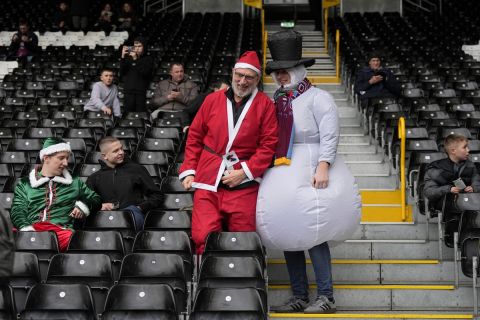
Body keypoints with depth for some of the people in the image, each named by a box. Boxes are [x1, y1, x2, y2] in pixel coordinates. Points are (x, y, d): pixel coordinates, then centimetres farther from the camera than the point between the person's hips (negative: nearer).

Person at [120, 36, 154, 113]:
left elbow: (145, 72, -10)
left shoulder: (148, 59, 4)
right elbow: (122, 72, 6)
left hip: (141, 92, -2)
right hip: (128, 91, 2)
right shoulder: (128, 58, 11)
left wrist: (136, 59, -14)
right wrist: (123, 57, -3)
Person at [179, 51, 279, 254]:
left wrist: (245, 172, -9)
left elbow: (269, 144, -2)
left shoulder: (265, 105, 3)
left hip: (244, 185, -1)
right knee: (204, 237, -8)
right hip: (208, 183, 2)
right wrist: (188, 171, 7)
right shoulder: (212, 100, 10)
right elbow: (194, 137, 15)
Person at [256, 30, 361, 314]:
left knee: (312, 234, -9)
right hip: (281, 174, 7)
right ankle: (299, 297, 16)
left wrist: (323, 167, -22)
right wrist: (268, 169, 13)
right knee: (287, 234, 8)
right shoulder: (277, 101, 16)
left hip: (309, 173, -7)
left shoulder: (318, 98, -5)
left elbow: (330, 136, -13)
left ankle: (326, 297, -1)